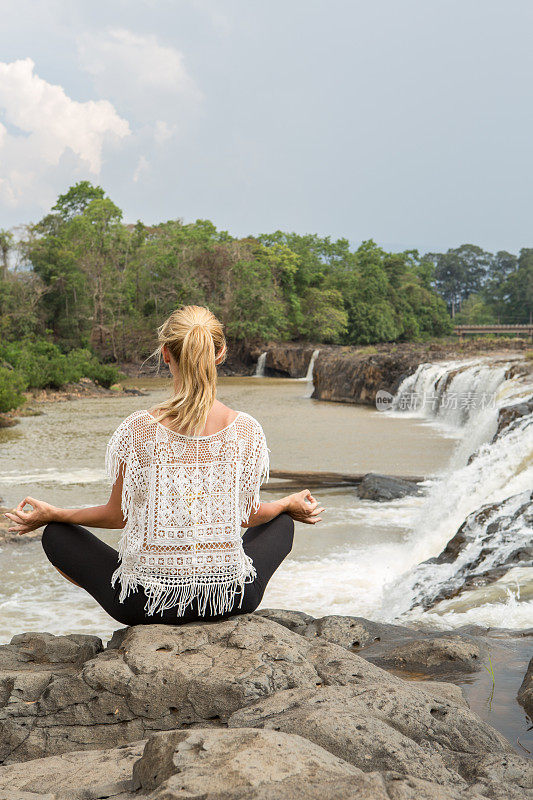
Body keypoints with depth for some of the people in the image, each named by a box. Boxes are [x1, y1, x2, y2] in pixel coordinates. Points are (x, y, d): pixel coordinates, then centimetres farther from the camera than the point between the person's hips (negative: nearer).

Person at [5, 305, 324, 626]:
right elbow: (246, 516, 3)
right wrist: (292, 504, 25)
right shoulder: (246, 430, -10)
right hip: (229, 599, 2)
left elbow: (119, 515, -2)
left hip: (145, 604, -2)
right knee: (282, 522, 32)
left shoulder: (138, 430, -14)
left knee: (57, 534, 22)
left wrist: (49, 513, 15)